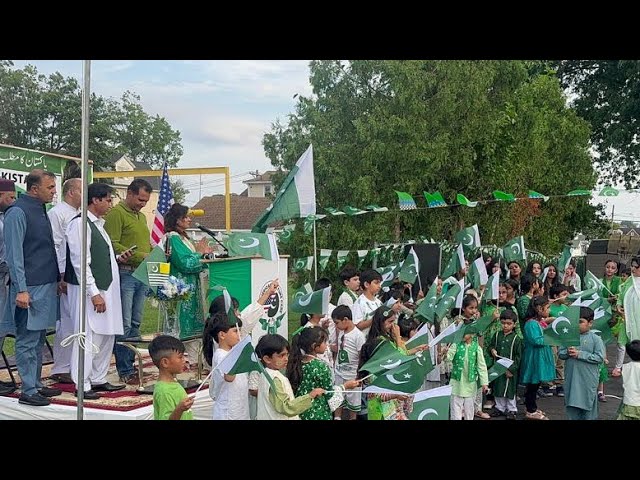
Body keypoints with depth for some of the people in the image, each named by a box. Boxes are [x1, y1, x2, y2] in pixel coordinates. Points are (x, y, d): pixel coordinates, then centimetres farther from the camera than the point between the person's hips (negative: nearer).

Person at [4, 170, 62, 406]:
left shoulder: (41, 211, 14)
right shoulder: (17, 212, -12)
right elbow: (14, 254, -16)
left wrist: (57, 278, 20)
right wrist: (21, 289, -19)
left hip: (47, 285, 9)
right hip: (30, 289, -9)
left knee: (38, 339, 14)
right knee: (27, 341, -2)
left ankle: (36, 384, 23)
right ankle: (28, 391, 4)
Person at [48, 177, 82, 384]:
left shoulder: (80, 215, 18)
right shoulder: (56, 213, -5)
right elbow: (54, 246, -11)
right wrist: (61, 277, -15)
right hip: (67, 278, -8)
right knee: (67, 322, -5)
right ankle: (61, 369, 3)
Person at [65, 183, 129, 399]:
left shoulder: (98, 224, 16)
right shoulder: (80, 224, -12)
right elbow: (80, 262, -17)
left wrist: (117, 258, 7)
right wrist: (94, 293, -19)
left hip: (106, 288, 10)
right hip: (89, 291, -10)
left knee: (107, 336, 14)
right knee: (88, 336, -4)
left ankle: (98, 379, 24)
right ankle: (82, 385, 5)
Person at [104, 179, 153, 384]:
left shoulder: (141, 216, 22)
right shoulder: (116, 213, -7)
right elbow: (113, 245, -15)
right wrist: (140, 256, -19)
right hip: (125, 273, -9)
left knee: (136, 323, 11)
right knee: (124, 324, -5)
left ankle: (131, 365, 18)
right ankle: (125, 371, 0)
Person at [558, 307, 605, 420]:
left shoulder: (595, 339, -6)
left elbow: (600, 357, -14)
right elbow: (560, 353, 5)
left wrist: (580, 354, -18)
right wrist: (567, 352, -17)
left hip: (588, 380, -3)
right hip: (571, 379, 3)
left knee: (588, 405, 8)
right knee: (571, 405, 12)